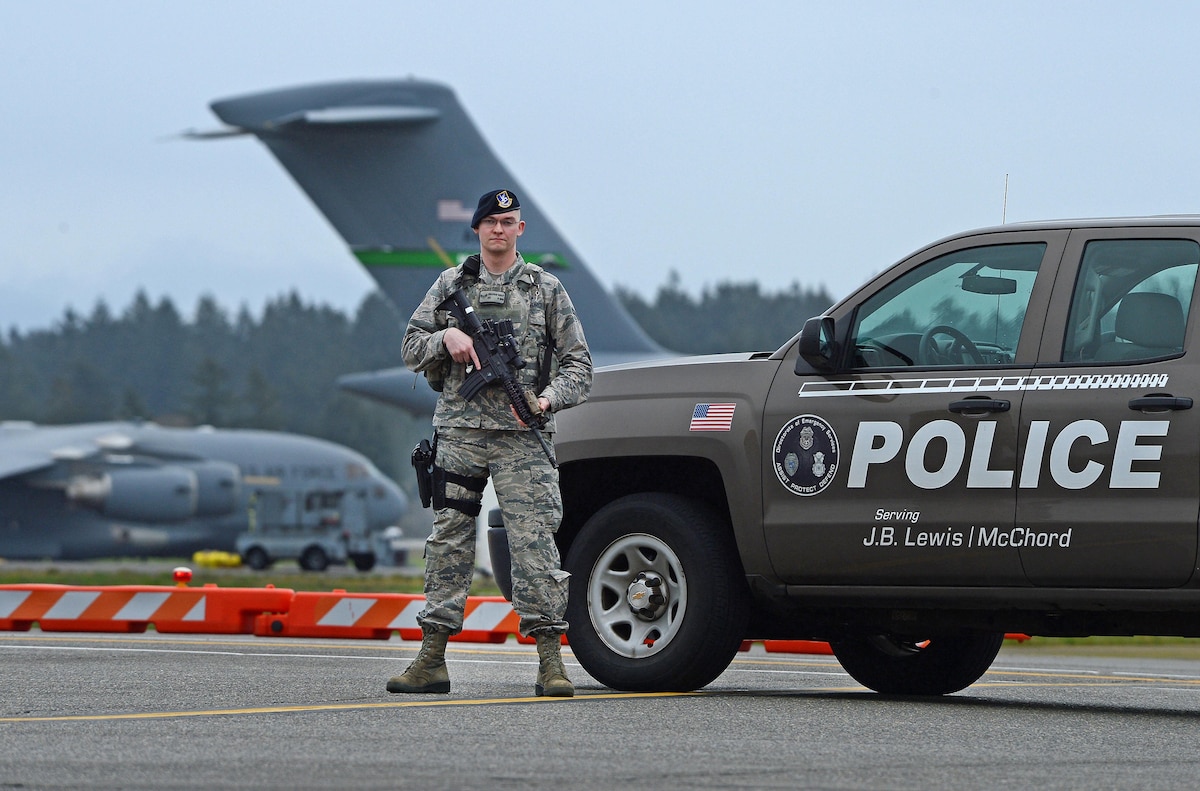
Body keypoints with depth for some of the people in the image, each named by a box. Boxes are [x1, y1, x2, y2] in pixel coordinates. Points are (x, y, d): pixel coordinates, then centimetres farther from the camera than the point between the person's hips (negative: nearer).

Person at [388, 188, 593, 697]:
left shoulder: (546, 289, 8)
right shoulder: (450, 285, 13)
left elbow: (578, 363, 8)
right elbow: (411, 348, 15)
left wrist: (549, 399, -11)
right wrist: (447, 337, -6)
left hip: (522, 436, -2)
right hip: (459, 431, 2)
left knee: (535, 541, -9)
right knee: (449, 540, 3)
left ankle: (550, 661, -10)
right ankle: (432, 659, 6)